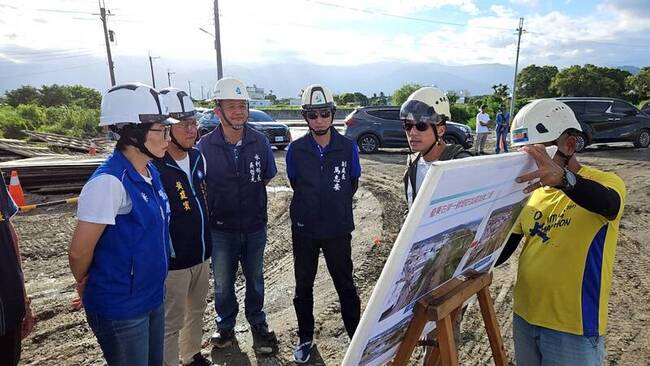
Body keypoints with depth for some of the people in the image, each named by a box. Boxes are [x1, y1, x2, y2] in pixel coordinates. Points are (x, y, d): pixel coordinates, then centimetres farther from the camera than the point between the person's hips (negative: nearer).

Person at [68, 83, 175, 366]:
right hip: (120, 309, -7)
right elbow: (79, 251, -19)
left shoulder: (150, 172, 0)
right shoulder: (109, 182, -25)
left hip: (152, 297, 7)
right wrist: (85, 284, 0)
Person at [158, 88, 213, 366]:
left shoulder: (198, 157, 3)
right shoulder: (153, 167, -22)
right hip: (173, 261, -8)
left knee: (196, 311, 24)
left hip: (201, 255, 8)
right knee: (172, 323, 8)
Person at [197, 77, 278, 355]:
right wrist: (210, 213, -4)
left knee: (255, 279, 18)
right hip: (221, 228, -1)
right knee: (223, 283, 14)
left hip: (255, 227, 1)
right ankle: (226, 326, 38)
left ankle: (258, 324, 40)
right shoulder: (205, 145, -11)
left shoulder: (260, 142, -8)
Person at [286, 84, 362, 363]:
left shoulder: (347, 147, -7)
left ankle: (357, 335, 29)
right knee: (303, 286, 13)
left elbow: (352, 183, 7)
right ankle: (305, 338, 32)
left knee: (345, 284, 10)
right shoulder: (296, 149, -6)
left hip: (338, 229, -1)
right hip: (304, 229, 1)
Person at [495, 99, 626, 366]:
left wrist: (562, 178, -56)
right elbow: (503, 247, 7)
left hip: (574, 329, -5)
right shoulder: (531, 190, 5)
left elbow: (606, 204, -36)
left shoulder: (605, 182, -11)